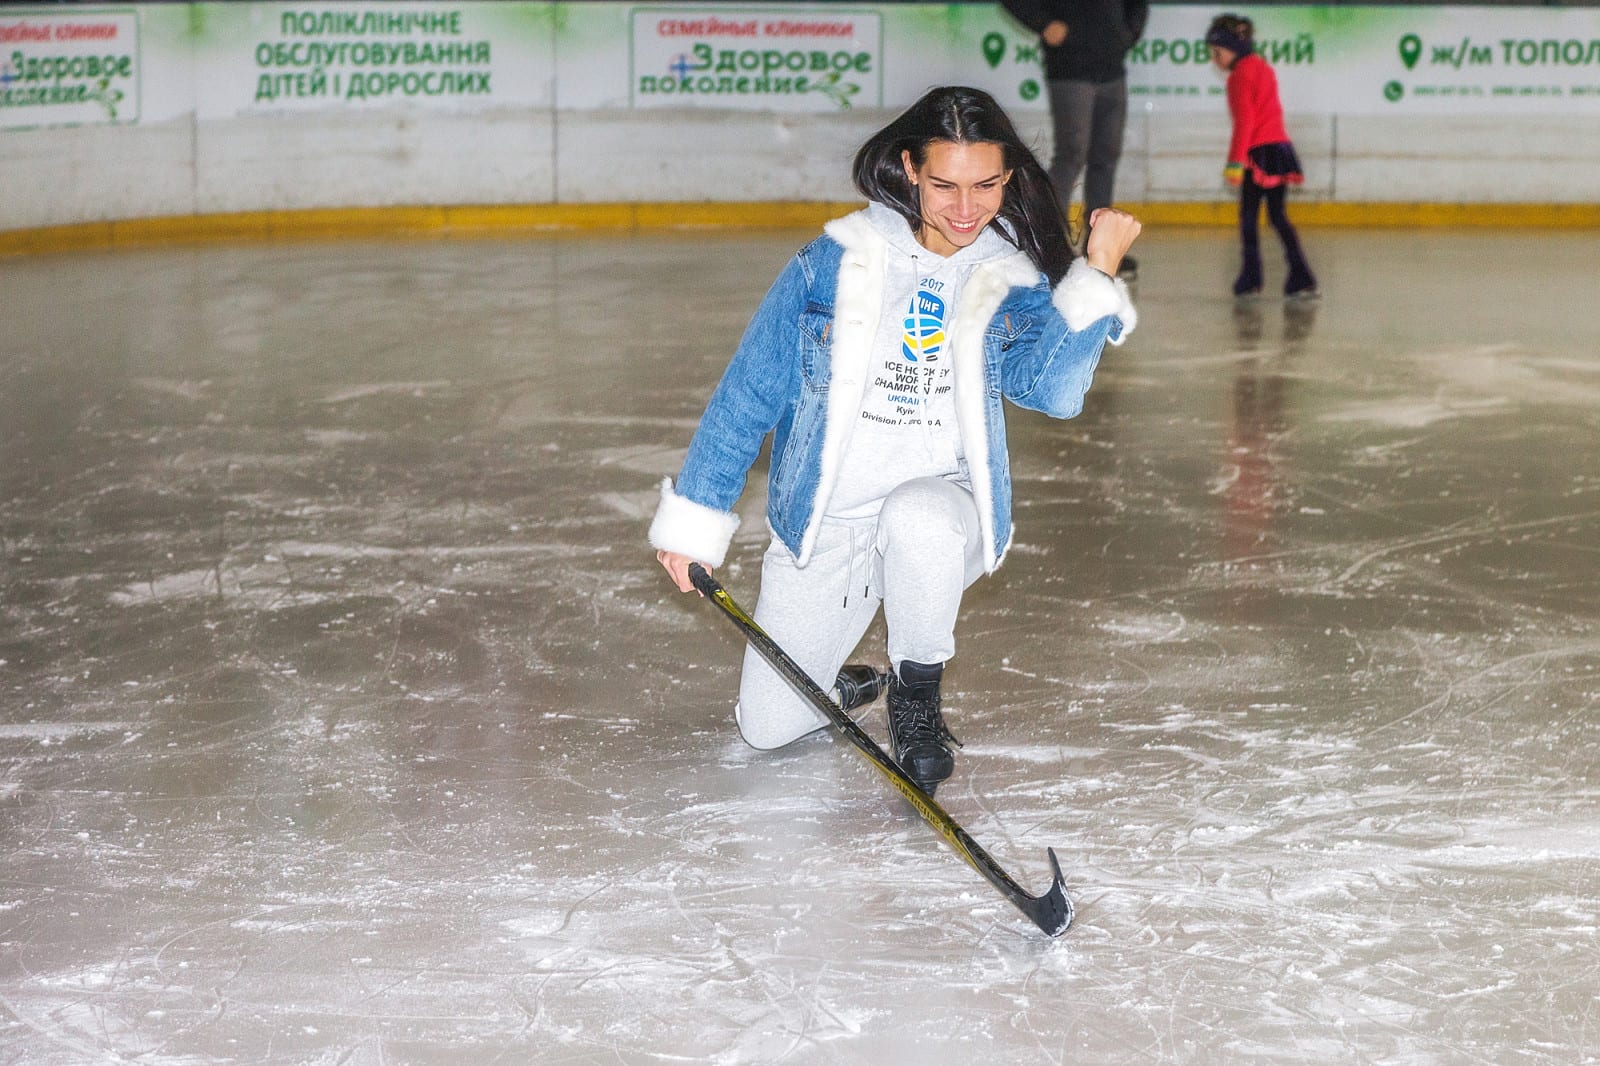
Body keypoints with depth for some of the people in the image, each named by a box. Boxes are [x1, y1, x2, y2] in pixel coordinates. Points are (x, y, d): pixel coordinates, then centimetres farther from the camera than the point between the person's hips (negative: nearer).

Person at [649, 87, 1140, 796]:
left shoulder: (1015, 285, -3)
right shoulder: (834, 263, -8)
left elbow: (1053, 390, -20)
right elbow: (747, 392, -2)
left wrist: (1097, 276, -26)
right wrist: (693, 517, -2)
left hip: (943, 506, 0)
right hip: (821, 526, 1)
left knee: (917, 516, -38)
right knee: (767, 728, -5)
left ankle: (917, 691, -11)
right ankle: (838, 683, 32)